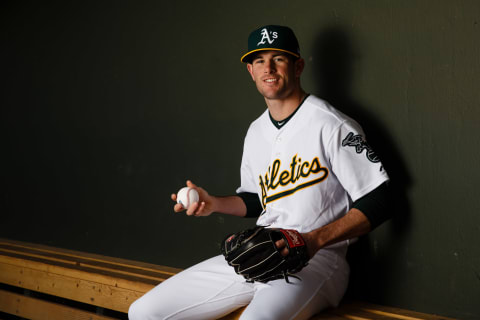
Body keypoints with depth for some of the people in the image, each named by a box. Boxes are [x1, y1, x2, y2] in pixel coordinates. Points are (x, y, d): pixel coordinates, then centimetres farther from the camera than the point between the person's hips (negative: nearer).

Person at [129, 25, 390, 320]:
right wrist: (214, 204, 7)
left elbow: (377, 203, -10)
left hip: (316, 260, -7)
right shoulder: (256, 132, 16)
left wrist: (314, 240, -20)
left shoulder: (332, 126, -7)